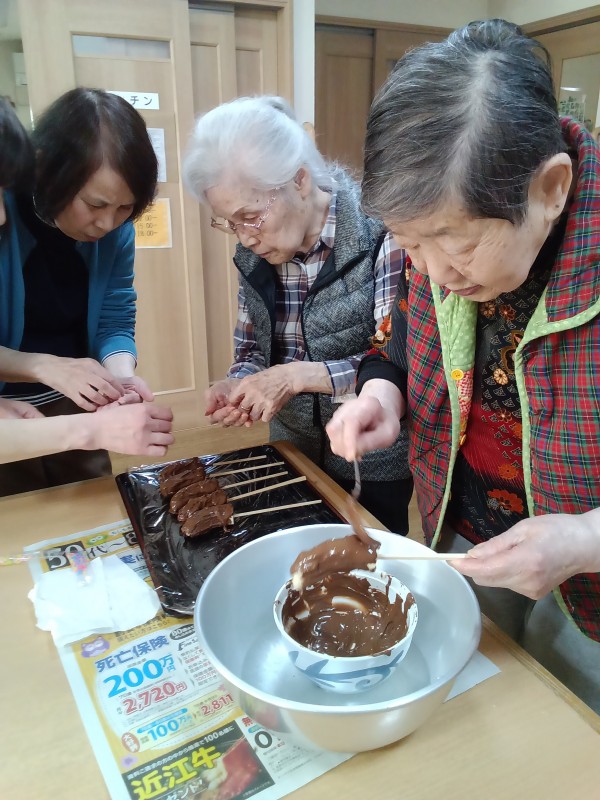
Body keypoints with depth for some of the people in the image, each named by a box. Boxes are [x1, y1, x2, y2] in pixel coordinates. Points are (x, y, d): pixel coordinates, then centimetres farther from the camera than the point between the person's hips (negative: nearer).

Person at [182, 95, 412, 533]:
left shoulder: (379, 234, -19)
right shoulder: (254, 253, -2)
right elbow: (251, 352, 7)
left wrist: (300, 374, -27)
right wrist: (238, 385, -14)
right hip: (293, 458, 5)